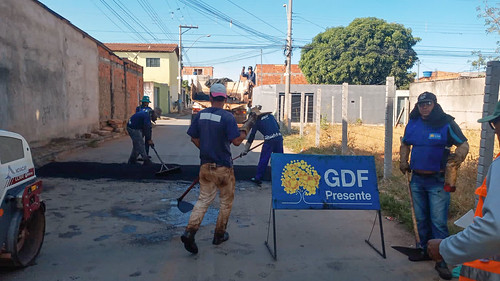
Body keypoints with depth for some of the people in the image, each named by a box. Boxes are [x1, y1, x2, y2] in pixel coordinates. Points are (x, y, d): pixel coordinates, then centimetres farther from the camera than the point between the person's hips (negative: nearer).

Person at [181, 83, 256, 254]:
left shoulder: (200, 115, 2)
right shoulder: (227, 117, -15)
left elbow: (194, 138, 8)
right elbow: (236, 141, -19)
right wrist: (247, 127, -4)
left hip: (205, 165, 5)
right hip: (223, 168, -4)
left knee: (204, 199, 12)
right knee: (226, 201, 14)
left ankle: (189, 231, -4)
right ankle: (219, 235, 23)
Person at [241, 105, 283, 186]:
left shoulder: (257, 122, 7)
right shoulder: (270, 115, 16)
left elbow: (252, 136, 8)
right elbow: (278, 126, 19)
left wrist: (246, 150, 13)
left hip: (269, 140, -4)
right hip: (279, 137, 4)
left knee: (263, 160, 5)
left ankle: (258, 178, 11)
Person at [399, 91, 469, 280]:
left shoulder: (447, 124, -7)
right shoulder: (412, 124, 6)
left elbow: (463, 144, -6)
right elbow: (405, 144, 18)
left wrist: (460, 155, -28)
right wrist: (403, 161, 2)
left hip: (438, 181, -5)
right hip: (417, 179, 5)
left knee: (438, 221, -5)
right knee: (421, 219, 16)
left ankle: (442, 261, 6)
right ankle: (426, 250, 33)